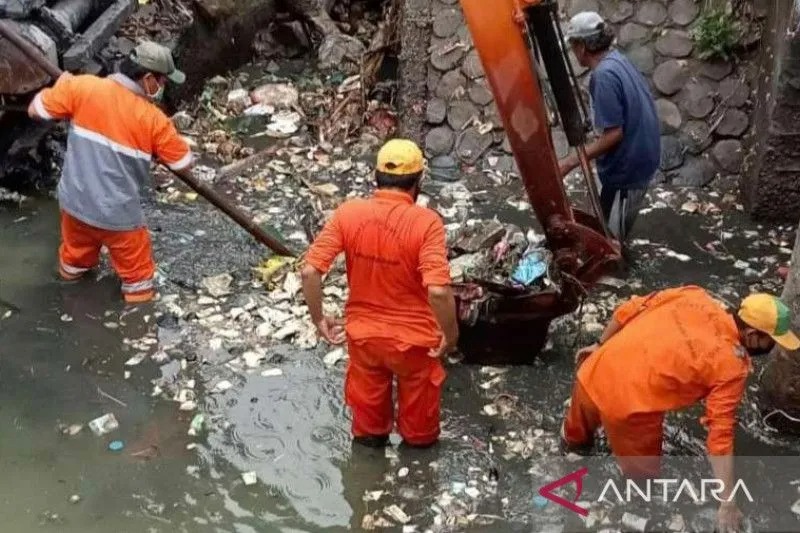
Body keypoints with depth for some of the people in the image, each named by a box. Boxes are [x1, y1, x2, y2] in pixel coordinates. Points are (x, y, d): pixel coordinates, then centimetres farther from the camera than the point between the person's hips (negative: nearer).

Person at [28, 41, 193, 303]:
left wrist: (62, 85, 16)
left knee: (77, 245, 35)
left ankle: (72, 268, 61)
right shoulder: (153, 119, -17)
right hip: (117, 213, -5)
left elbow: (35, 110, -1)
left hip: (75, 200, 5)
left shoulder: (82, 87, -13)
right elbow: (184, 164, -5)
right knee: (135, 266, 19)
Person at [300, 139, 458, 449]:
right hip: (413, 335, -2)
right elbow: (438, 291, -32)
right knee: (418, 391, 28)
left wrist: (318, 319, -3)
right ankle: (419, 439, 51)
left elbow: (310, 271, -17)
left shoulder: (348, 213, -15)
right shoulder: (425, 222, -24)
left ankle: (370, 435, 54)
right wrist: (450, 333, -15)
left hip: (362, 331, 2)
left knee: (368, 390, 30)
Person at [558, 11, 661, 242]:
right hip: (640, 155, 10)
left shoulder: (604, 75, -26)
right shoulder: (617, 59, 5)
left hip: (627, 166, -10)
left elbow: (613, 134, -27)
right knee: (612, 231, 27)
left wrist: (571, 162, -24)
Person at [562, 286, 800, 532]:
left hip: (594, 374, 9)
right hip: (629, 407, -8)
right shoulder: (733, 367, -9)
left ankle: (574, 439, 63)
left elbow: (626, 311, 8)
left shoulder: (692, 295, 4)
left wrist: (600, 345, 23)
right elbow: (720, 435, -10)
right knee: (642, 475, 19)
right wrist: (728, 505, -6)